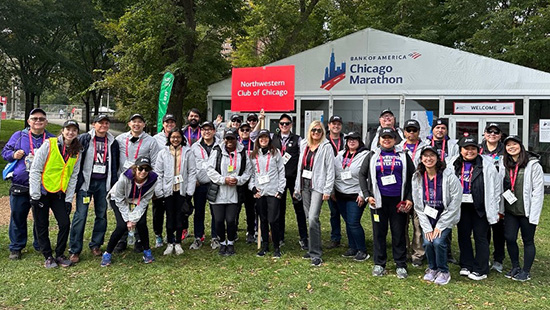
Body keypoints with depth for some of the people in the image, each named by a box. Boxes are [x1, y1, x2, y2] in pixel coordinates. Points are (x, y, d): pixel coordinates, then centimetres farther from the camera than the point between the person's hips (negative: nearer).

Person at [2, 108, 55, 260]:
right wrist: (13, 155, -8)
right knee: (17, 217, 7)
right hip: (19, 186, 0)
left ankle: (40, 245, 26)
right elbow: (5, 152, 13)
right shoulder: (18, 136, 5)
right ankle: (16, 247, 21)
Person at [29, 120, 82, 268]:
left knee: (65, 223, -3)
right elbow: (35, 170, -11)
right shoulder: (49, 145, -10)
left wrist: (69, 199, 1)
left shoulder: (76, 152, 3)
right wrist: (35, 195, -13)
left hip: (59, 194, 3)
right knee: (42, 226, 4)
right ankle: (48, 257, 20)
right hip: (42, 192, -3)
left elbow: (73, 177, 6)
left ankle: (60, 255, 16)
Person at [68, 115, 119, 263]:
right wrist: (76, 180, -4)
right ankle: (74, 250, 1)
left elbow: (115, 165, 14)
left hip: (103, 183, 4)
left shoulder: (112, 143, 9)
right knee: (80, 215, -6)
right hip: (86, 182, -3)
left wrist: (113, 184, 9)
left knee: (102, 214, 8)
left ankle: (96, 245, 23)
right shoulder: (83, 139, -1)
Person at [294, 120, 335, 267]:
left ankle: (316, 254, -7)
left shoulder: (326, 147, -4)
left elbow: (330, 170, -8)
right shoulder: (304, 145, 14)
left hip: (318, 186, -6)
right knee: (310, 219, 10)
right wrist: (297, 186, 15)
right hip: (305, 185, 6)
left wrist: (327, 190, -13)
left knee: (313, 218, -15)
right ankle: (313, 249, 22)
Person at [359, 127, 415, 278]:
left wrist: (409, 198, -2)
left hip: (399, 201, 0)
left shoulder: (403, 155, 8)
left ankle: (401, 265, 14)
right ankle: (379, 264, 17)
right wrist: (367, 195, -1)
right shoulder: (372, 156, 10)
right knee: (379, 232, 6)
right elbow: (362, 174, 10)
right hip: (379, 200, 1)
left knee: (399, 233, 4)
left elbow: (412, 177, 7)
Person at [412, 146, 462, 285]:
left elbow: (455, 202, -14)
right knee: (427, 242, -12)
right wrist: (427, 227, -7)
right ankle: (432, 269, 17)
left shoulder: (448, 176, -15)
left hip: (445, 217, -3)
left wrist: (440, 226, -14)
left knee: (438, 241, -19)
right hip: (427, 217, 3)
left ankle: (443, 271, 7)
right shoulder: (417, 178, -4)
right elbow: (418, 205, -1)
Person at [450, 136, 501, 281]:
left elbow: (495, 187, -2)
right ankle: (466, 265, 24)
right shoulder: (453, 164, 3)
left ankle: (480, 270, 13)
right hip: (462, 206, 4)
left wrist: (495, 209, -3)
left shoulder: (486, 164, -5)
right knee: (463, 235, 11)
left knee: (480, 237, 3)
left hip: (480, 207, -4)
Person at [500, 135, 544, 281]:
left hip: (526, 211, -4)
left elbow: (538, 190, -10)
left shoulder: (533, 164, -9)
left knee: (528, 241, 7)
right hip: (510, 210, 4)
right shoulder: (505, 165, 7)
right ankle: (515, 267, 24)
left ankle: (526, 271, 20)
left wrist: (534, 213, -14)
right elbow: (501, 187, 10)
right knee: (509, 238, 4)